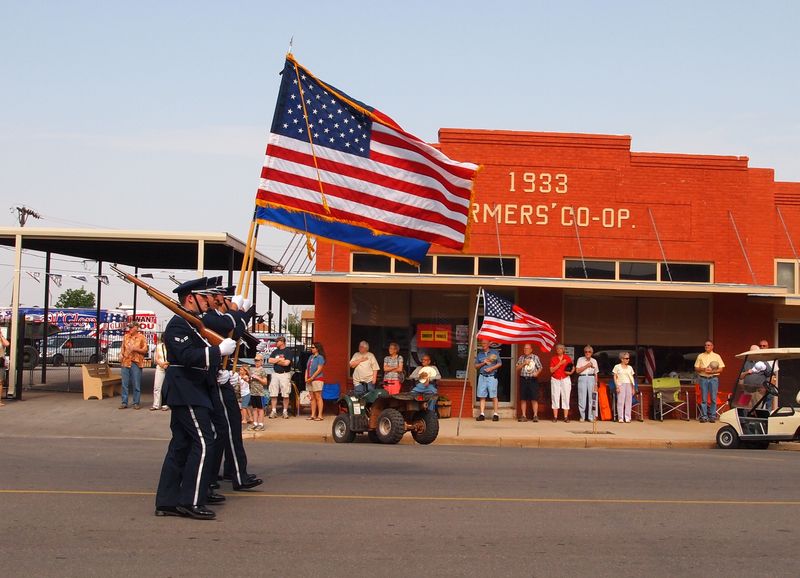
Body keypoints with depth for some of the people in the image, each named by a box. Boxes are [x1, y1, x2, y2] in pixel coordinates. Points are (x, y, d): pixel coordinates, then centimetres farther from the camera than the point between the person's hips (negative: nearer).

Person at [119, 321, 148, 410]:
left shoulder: (141, 337, 2)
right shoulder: (126, 336, 14)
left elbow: (145, 350, -1)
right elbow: (122, 348, 19)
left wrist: (135, 349, -13)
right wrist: (121, 355, 1)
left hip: (136, 363, -4)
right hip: (125, 362, 4)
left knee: (136, 384, -1)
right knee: (124, 384, 4)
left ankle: (136, 403, 6)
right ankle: (124, 403, 10)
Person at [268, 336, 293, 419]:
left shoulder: (288, 352, -3)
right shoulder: (275, 351, 14)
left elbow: (287, 363, -15)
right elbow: (270, 360, 1)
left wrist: (276, 361, -3)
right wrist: (280, 359, -8)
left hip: (285, 374, -5)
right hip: (275, 374, 5)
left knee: (286, 395, -2)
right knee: (273, 394, 2)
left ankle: (285, 411, 6)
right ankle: (274, 411, 8)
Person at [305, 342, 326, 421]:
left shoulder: (320, 357, -7)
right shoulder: (311, 357, 16)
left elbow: (319, 370, -13)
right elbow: (307, 368, 16)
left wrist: (311, 378, -13)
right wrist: (306, 378, 3)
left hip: (317, 379, -7)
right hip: (309, 380, 7)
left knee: (318, 397, -6)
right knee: (312, 398, 8)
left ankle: (320, 415, -5)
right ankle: (313, 415, 11)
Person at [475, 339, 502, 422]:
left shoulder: (494, 352, 5)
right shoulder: (479, 354, 14)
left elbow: (500, 363, 4)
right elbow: (476, 366, 14)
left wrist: (492, 368, -10)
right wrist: (483, 363, -4)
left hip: (492, 376, -3)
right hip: (482, 377, 3)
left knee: (493, 396, -4)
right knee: (482, 396, -1)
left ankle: (495, 414, 0)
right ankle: (482, 414, 0)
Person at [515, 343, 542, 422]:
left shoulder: (535, 357, 5)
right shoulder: (521, 358, 12)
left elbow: (540, 368, 7)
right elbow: (517, 368, 7)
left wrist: (537, 373, -12)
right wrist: (524, 364, -7)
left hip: (532, 379, -2)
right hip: (523, 379, 3)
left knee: (534, 399, -5)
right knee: (523, 399, 4)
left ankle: (535, 416, -1)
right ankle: (523, 416, 8)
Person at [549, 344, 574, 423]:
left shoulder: (568, 358, 4)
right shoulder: (553, 358, 3)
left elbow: (573, 367, 11)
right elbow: (551, 370, -6)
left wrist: (571, 372, -10)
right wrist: (560, 364, -14)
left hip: (565, 379, 0)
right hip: (555, 380, 0)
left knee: (566, 397, -2)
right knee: (555, 398, -2)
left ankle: (566, 417, 0)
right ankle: (555, 417, 1)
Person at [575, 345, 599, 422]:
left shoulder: (594, 361, 14)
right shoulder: (580, 360, 7)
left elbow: (596, 373, 16)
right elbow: (577, 371, -3)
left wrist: (596, 384, 10)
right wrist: (586, 366, -9)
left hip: (591, 379, 2)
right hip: (582, 378, -2)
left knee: (591, 398, -3)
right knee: (582, 398, -5)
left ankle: (590, 417, 2)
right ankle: (582, 416, 2)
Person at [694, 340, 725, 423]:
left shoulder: (717, 356, 7)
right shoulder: (700, 356, 10)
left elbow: (721, 369, 3)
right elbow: (696, 368, 7)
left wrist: (712, 371, -13)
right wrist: (704, 369, -11)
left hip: (713, 378, -1)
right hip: (703, 379, 1)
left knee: (713, 399, -1)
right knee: (704, 399, 0)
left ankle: (712, 416, 4)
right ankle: (704, 416, 3)